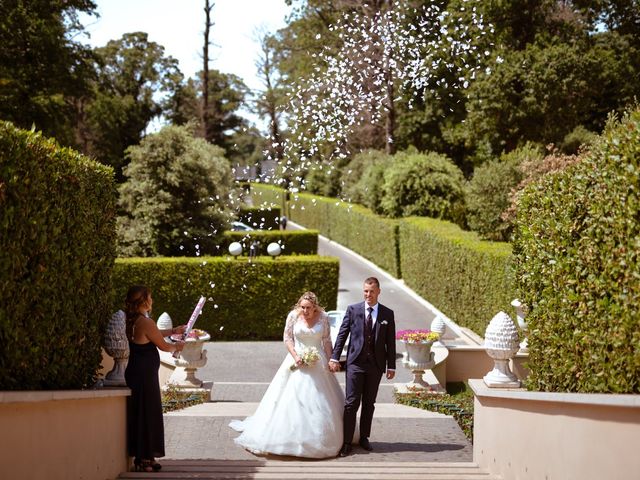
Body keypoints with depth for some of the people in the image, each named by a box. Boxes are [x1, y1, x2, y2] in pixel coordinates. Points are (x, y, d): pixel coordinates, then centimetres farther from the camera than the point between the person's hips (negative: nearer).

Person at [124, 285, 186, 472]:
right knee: (147, 414, 0)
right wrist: (176, 346, 12)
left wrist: (174, 331, 32)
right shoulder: (146, 322, -19)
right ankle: (144, 459, 5)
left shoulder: (132, 321, 9)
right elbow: (163, 345, -8)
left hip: (134, 372, 9)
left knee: (138, 414, 15)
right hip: (145, 374, -9)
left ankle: (142, 457, 21)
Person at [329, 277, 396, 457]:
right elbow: (342, 334, 1)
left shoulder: (387, 314, 3)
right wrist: (335, 358, -5)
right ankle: (347, 442, -1)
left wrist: (391, 366, 3)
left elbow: (390, 342, 5)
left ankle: (364, 438, 22)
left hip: (376, 365, 2)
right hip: (355, 362, -1)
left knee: (369, 403, 10)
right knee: (351, 403, -5)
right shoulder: (353, 310, 1)